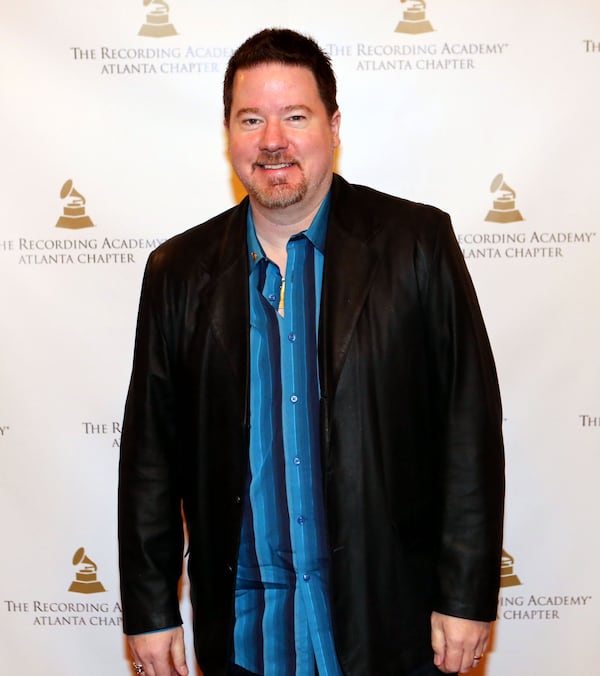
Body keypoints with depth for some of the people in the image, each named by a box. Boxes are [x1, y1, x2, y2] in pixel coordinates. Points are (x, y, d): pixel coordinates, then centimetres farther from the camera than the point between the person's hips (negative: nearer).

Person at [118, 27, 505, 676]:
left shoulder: (419, 243, -6)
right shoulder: (179, 271, 1)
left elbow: (471, 424, -6)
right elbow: (151, 451, 4)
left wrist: (467, 596, -8)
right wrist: (149, 610, 4)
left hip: (390, 616, -1)